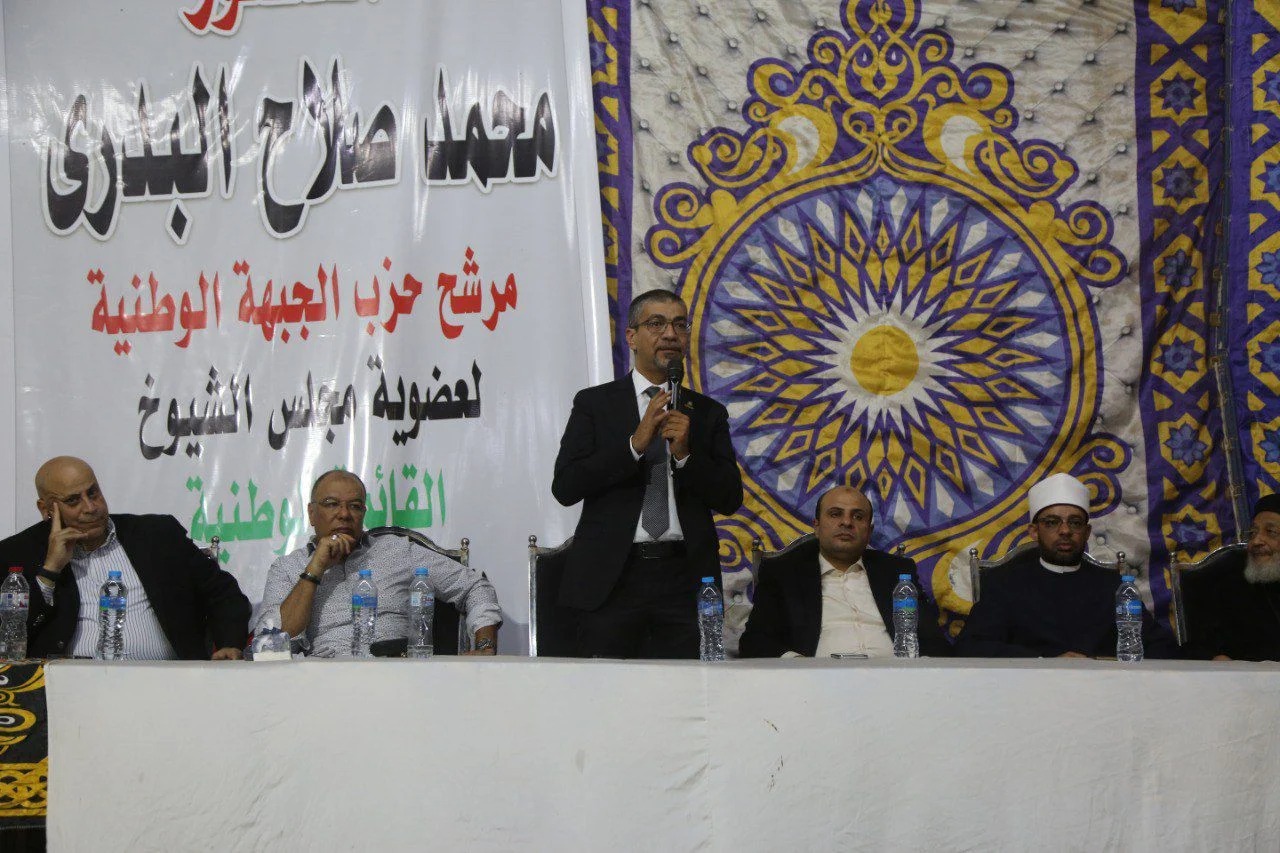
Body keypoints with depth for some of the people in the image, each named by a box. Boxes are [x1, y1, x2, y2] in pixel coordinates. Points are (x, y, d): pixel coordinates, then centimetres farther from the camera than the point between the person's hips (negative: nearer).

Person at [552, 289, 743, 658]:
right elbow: (564, 487, -3)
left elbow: (730, 499, 8)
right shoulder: (594, 403, 8)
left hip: (685, 579, 2)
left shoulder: (707, 413, 14)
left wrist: (685, 454, -9)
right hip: (611, 579, -2)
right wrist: (636, 444, -11)